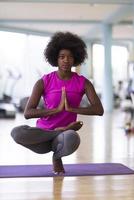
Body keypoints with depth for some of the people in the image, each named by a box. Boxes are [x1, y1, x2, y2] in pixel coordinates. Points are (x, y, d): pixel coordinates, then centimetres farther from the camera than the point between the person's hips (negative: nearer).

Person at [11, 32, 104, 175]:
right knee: (16, 133, -34)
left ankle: (57, 156, -4)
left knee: (72, 139, -41)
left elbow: (99, 110, -11)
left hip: (63, 138, 0)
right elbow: (27, 113, -13)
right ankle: (62, 130, -12)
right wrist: (57, 109, -21)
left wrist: (71, 108, -20)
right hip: (42, 134, 1)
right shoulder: (43, 82, -4)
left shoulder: (83, 83, 0)